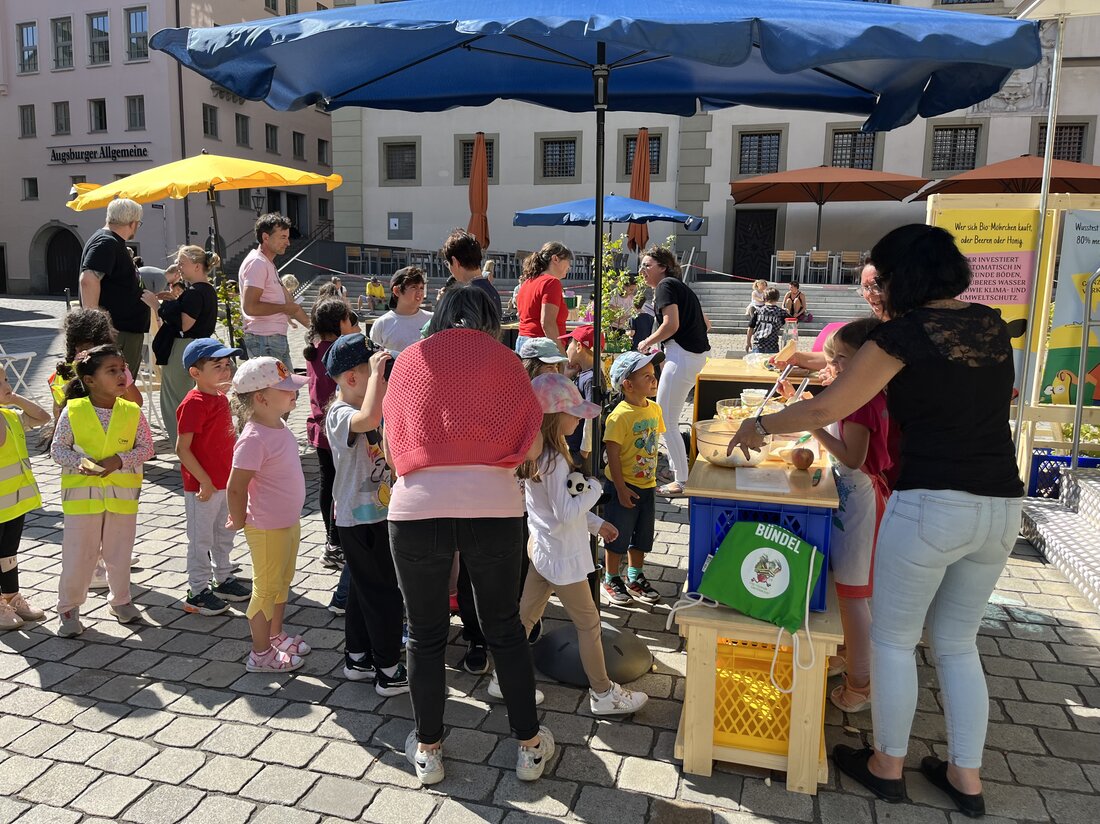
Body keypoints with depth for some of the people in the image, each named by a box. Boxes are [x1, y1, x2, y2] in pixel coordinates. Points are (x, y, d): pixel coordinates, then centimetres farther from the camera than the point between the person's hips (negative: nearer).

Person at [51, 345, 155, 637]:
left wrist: (119, 460, -18)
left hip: (122, 492, 2)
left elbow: (146, 448, -3)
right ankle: (68, 607, 26)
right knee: (78, 555, 6)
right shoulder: (72, 411, -8)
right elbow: (57, 449, -3)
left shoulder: (132, 412, -4)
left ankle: (121, 600, 33)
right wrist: (80, 462, -20)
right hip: (82, 492, -1)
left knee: (120, 553, 14)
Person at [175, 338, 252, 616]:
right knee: (201, 539, 4)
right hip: (202, 486, -9)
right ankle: (197, 592, 16)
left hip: (225, 482, 9)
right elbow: (182, 449, -22)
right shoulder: (194, 404, -20)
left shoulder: (220, 398, 8)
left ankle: (224, 579, 37)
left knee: (225, 533, 21)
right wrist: (204, 481, -22)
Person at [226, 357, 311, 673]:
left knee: (283, 582, 22)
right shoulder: (254, 439, -26)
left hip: (290, 522, 9)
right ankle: (260, 654, 22)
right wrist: (239, 522, -10)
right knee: (266, 589, 6)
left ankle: (276, 635, 41)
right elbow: (235, 488, -23)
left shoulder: (280, 427, 3)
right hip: (267, 528, -9)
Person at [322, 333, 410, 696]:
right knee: (385, 593, 0)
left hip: (377, 514, 9)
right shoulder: (340, 415, -21)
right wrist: (376, 372, -34)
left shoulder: (366, 408, 7)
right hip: (360, 521, -9)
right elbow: (370, 419, -43)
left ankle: (357, 658, 34)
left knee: (363, 590, 20)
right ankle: (388, 672, 12)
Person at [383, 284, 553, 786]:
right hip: (493, 507, 0)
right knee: (504, 629, 18)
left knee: (426, 636, 18)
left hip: (416, 507, 1)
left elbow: (392, 445, 16)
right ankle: (530, 745, 31)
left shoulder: (409, 360, 13)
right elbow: (531, 448, 5)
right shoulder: (503, 359, 9)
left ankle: (428, 749, 33)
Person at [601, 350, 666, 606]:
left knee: (642, 535, 19)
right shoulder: (620, 416, -21)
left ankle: (635, 578, 36)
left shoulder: (654, 409, 1)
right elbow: (613, 454, -20)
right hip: (623, 486, -7)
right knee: (618, 536, 8)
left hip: (646, 485, 7)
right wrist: (621, 489, -19)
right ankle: (611, 580, 26)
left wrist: (651, 475, 14)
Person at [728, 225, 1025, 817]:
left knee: (893, 640, 12)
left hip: (931, 505, -7)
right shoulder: (992, 326, 9)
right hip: (1002, 507, 7)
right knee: (956, 643, 21)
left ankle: (886, 766, 26)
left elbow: (825, 409, -11)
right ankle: (967, 778, 29)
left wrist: (760, 427, 5)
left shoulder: (904, 334, -10)